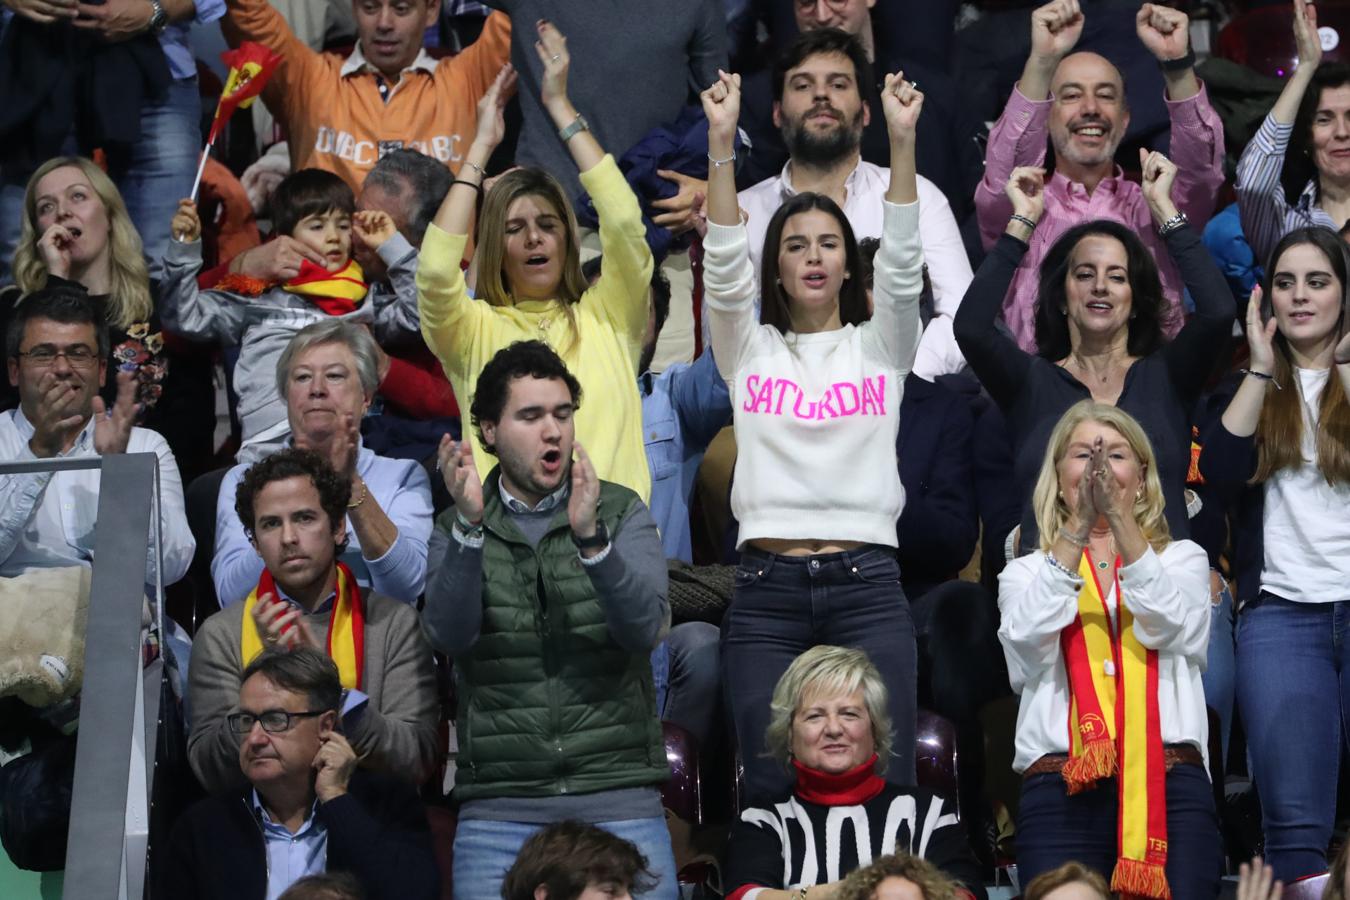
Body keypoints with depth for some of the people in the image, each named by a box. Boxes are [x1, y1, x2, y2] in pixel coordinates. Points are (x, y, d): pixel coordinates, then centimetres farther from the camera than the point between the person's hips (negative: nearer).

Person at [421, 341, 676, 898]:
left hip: (620, 799, 0)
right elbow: (450, 636, -9)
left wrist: (591, 539, -23)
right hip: (499, 805, 0)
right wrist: (470, 526, -21)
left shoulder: (623, 513, 7)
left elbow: (646, 629, -9)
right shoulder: (457, 529, 8)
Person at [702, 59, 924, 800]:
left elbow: (902, 263, -2)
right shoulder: (750, 351, 12)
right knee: (770, 788, -3)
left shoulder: (879, 348, 12)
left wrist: (901, 140, -13)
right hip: (766, 591, 0)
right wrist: (721, 143, -12)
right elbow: (724, 263, -1)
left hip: (868, 587, 0)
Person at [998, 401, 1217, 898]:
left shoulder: (1182, 558, 18)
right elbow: (1027, 638, -6)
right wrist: (1078, 528, -15)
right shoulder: (1027, 572, 17)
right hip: (1059, 789, 0)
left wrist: (1122, 521, -15)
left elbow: (1171, 627, -4)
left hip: (1171, 786, 1)